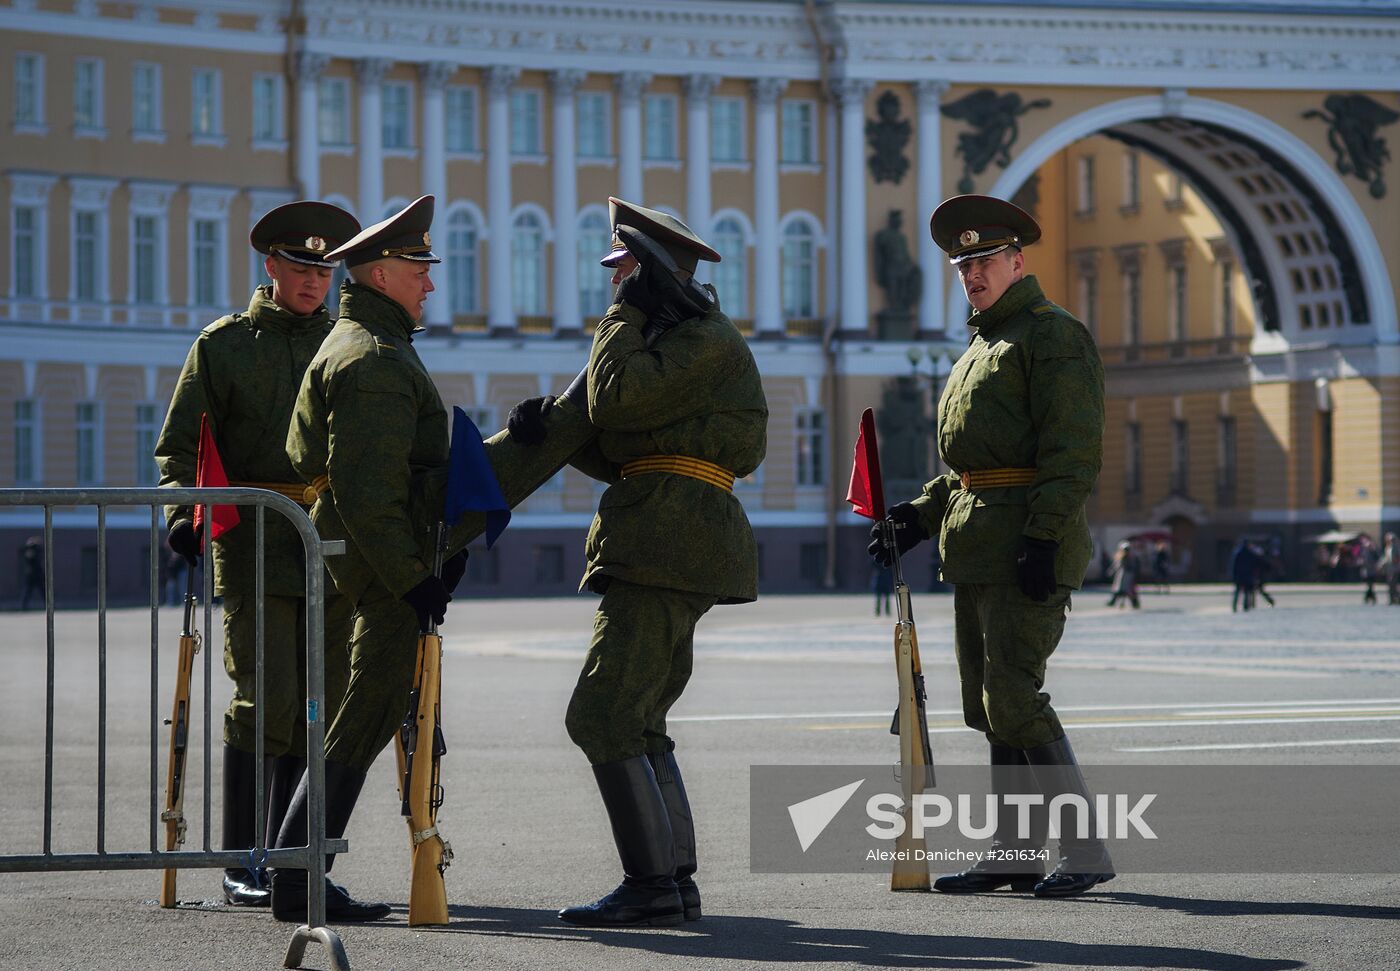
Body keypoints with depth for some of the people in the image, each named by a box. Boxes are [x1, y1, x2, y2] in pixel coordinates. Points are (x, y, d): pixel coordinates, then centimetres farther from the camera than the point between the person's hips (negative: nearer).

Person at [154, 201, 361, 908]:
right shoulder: (223, 343, 6)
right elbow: (179, 443, 5)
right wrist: (183, 514, -11)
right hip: (255, 549, -4)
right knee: (266, 702, -10)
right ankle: (241, 865, -3)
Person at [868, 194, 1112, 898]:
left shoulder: (1053, 335, -7)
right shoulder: (983, 347, 23)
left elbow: (1074, 451, -16)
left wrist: (1043, 537, -23)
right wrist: (921, 515, 16)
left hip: (1027, 544, -10)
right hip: (976, 548, 10)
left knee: (1013, 698, -14)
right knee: (989, 702, 10)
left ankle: (1085, 852, -9)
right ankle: (1016, 853, 16)